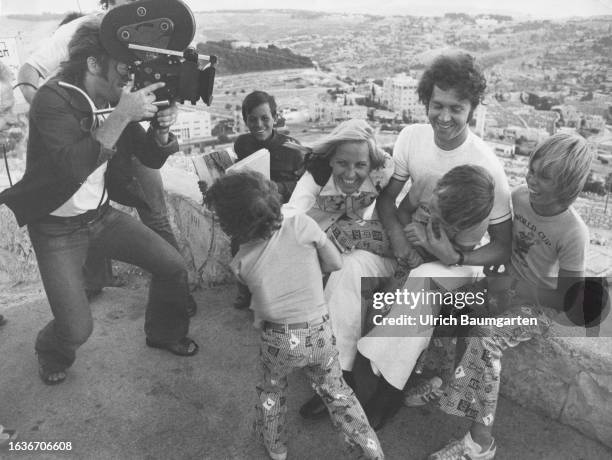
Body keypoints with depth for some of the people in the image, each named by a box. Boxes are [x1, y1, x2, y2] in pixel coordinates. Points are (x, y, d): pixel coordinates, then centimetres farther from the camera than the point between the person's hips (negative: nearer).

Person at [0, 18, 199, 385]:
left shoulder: (117, 100, -4)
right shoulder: (53, 99, -21)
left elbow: (152, 159, 0)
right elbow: (73, 167, -36)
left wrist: (162, 127, -20)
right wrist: (122, 116, -37)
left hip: (102, 215, 6)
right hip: (57, 228, -5)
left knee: (174, 267, -1)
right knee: (77, 328, -9)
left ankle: (165, 333, 28)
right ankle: (52, 354, 30)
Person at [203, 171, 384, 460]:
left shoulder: (240, 263, -12)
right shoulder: (301, 224, -16)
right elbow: (336, 263, -6)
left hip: (278, 341, 0)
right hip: (320, 333, 1)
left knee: (271, 391, 30)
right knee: (336, 391, 24)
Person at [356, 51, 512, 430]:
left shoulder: (487, 166, -20)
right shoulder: (411, 137, -8)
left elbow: (504, 246, -13)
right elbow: (387, 195, -2)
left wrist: (457, 258, -29)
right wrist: (397, 235, -21)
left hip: (460, 258, -4)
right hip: (407, 242, 4)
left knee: (422, 282, -37)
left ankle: (388, 388, -20)